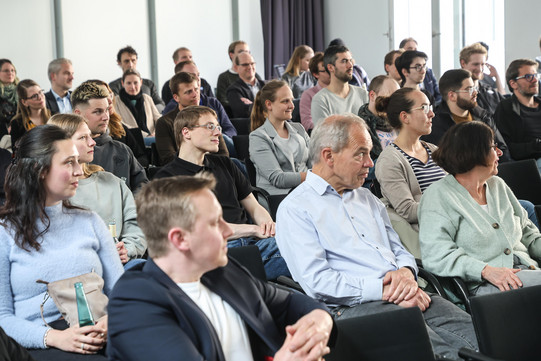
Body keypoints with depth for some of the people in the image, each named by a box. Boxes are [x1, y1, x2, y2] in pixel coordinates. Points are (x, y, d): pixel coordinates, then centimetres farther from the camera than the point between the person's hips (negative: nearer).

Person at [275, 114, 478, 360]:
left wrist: (406, 272, 0)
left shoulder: (366, 198, 26)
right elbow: (316, 281, -10)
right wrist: (383, 290, -14)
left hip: (404, 296, 7)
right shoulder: (294, 209, 1)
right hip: (355, 306, -7)